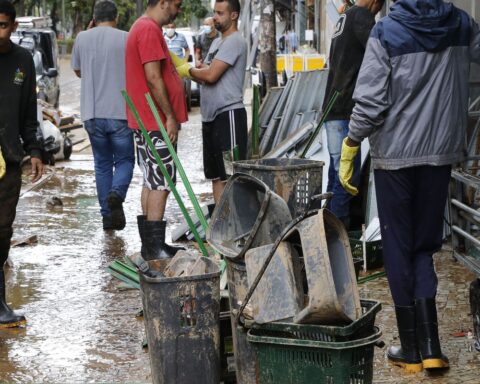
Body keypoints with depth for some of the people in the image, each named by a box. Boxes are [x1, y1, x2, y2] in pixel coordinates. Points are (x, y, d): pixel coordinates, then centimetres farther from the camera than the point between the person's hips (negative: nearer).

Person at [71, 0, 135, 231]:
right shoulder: (126, 39, -6)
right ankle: (116, 194, -18)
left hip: (92, 114, 2)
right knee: (125, 160, 11)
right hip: (120, 112, -2)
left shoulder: (83, 38, 2)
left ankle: (108, 215, 11)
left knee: (102, 164, 14)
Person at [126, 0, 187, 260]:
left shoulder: (143, 28, 18)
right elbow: (153, 78, -22)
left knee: (151, 182, 13)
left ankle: (150, 244, 17)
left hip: (145, 122, 11)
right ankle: (154, 247, -7)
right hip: (156, 122, -11)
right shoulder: (150, 30, -17)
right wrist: (170, 117, -19)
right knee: (160, 183, -8)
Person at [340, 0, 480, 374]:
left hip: (395, 154, -3)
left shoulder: (387, 32, -10)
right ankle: (429, 346, 1)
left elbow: (370, 101, -12)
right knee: (425, 247, 12)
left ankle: (412, 349, 11)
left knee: (398, 249, 7)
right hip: (440, 152, 3)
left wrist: (350, 146, -3)